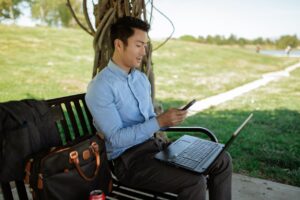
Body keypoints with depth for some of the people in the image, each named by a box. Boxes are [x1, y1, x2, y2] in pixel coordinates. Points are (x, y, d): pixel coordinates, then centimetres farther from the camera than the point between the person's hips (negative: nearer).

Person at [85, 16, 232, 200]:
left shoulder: (142, 78, 10)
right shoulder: (100, 87, -14)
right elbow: (116, 138, -20)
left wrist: (168, 119, -6)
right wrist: (160, 121, -24)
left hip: (154, 145, 8)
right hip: (128, 159, -7)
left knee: (222, 161, 0)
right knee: (195, 181, -27)